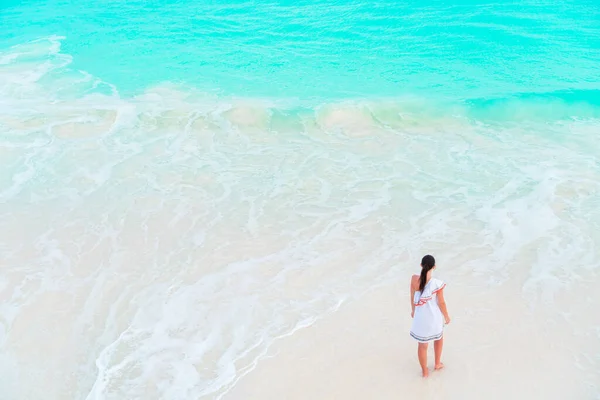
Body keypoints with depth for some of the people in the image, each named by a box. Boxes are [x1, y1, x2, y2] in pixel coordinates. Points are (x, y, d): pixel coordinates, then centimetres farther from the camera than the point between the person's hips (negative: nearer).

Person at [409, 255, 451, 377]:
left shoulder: (414, 279, -18)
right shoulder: (437, 284, -27)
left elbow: (412, 296, -2)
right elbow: (441, 302, -15)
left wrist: (413, 310, 17)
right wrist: (446, 316, 4)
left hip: (420, 317, 2)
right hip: (434, 317, -2)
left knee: (422, 344, 20)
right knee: (439, 337, 32)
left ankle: (425, 372, 36)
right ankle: (437, 363, 46)